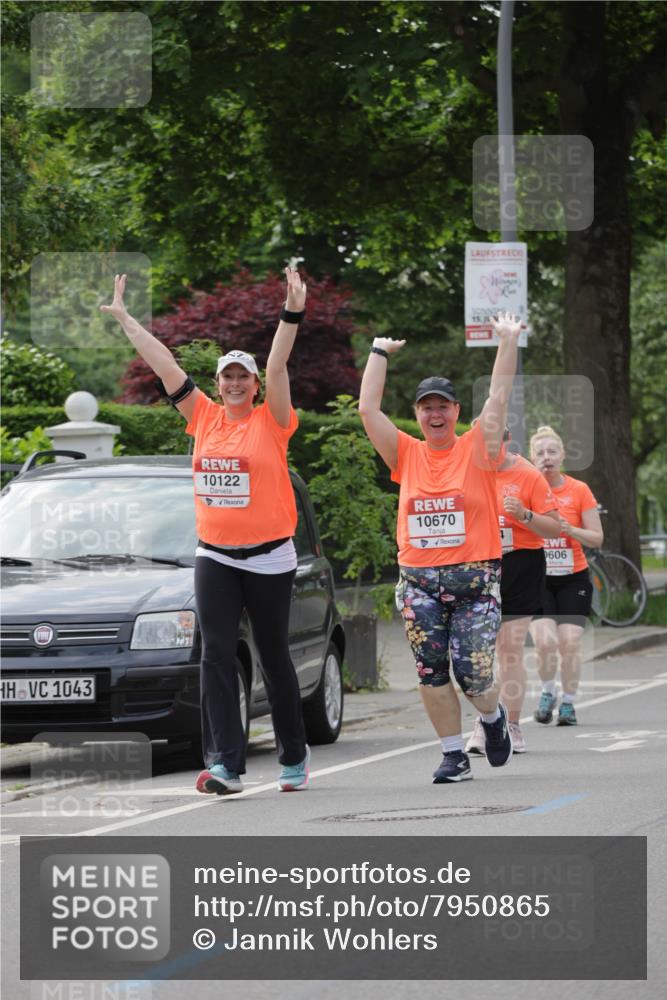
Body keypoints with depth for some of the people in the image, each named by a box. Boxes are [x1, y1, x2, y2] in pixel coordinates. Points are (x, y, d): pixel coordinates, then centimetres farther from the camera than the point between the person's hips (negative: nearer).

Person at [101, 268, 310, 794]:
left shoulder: (270, 421, -3)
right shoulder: (204, 417, 6)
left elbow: (277, 367, -16)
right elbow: (165, 365, 8)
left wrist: (292, 314, -28)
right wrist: (125, 318, 11)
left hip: (268, 557, -3)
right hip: (214, 556, 3)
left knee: (275, 658, 7)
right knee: (217, 656, -8)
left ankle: (295, 756, 23)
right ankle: (225, 764, -13)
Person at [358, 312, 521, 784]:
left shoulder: (476, 450, 1)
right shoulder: (407, 454, 8)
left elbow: (498, 400, -5)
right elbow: (368, 409, 6)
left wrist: (508, 342, -6)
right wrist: (380, 353, 10)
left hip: (475, 579, -3)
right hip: (419, 581, 3)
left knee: (473, 671, -7)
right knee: (431, 670, 0)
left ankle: (493, 716, 26)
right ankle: (454, 755, 9)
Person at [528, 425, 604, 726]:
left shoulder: (579, 490, -2)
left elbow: (597, 538, 0)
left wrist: (570, 530, -18)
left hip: (573, 578, 0)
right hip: (536, 578, 0)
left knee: (570, 643, -7)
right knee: (544, 640, -16)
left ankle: (568, 703, 10)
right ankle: (547, 693, 10)